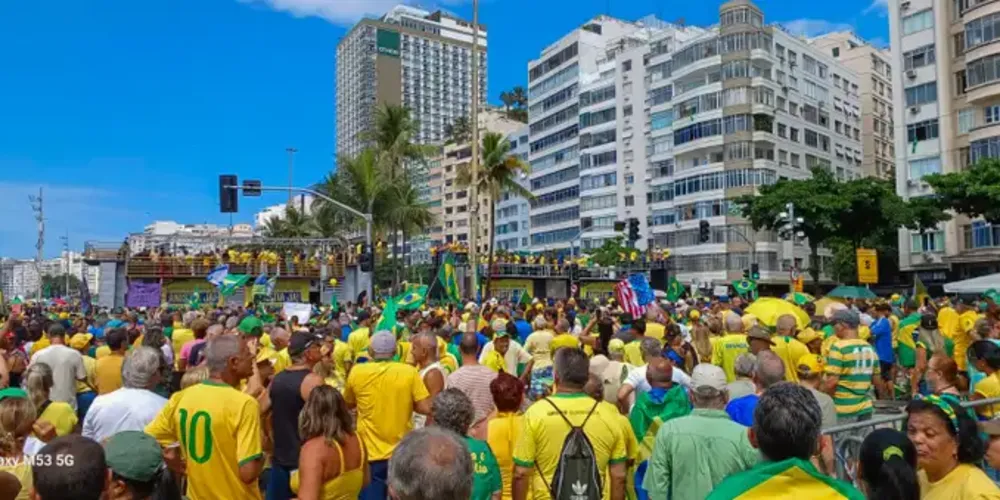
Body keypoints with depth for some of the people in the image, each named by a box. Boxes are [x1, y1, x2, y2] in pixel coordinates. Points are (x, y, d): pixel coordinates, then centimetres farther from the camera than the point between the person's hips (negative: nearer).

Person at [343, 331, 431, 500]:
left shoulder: (356, 372, -6)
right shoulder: (409, 371, -10)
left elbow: (348, 404, 10)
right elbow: (426, 408, -11)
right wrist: (405, 402, 5)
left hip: (370, 453, 0)